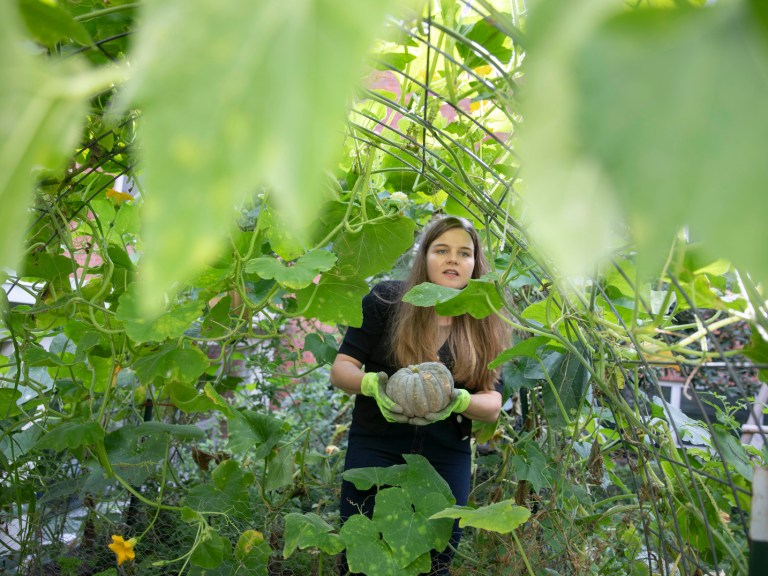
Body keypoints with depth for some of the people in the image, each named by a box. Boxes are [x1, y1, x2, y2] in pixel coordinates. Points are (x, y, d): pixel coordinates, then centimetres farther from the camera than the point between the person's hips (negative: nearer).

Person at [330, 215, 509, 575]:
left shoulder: (486, 326, 1)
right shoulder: (386, 299, -6)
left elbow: (492, 406, -3)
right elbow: (340, 369, -4)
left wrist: (459, 401, -25)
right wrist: (373, 385, -26)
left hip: (447, 461, 2)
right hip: (375, 451, -2)